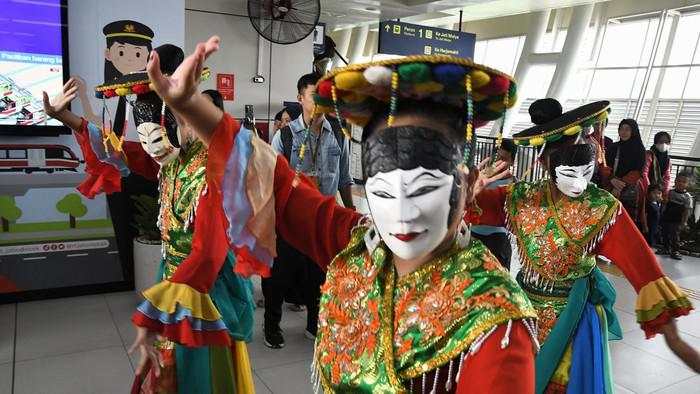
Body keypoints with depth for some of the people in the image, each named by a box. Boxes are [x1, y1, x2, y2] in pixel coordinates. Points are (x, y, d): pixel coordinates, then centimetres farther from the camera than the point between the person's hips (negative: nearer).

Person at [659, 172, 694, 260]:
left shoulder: (687, 197, -10)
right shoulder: (670, 192, 1)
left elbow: (687, 211, -9)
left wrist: (683, 223, -11)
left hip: (677, 221, -5)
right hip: (665, 218, 5)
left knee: (675, 236, -2)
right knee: (665, 234, 14)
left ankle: (675, 251, 11)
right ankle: (666, 249, 28)